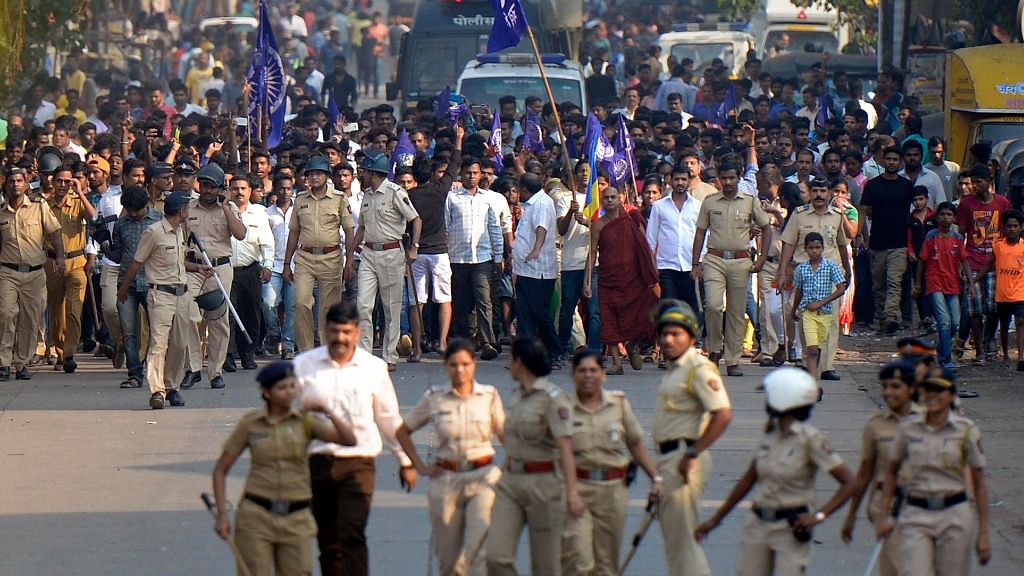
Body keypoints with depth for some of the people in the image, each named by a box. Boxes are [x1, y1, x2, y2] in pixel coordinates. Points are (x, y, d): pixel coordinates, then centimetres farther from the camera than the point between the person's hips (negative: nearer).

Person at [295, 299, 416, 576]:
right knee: (327, 541, 9)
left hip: (357, 462, -2)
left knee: (351, 535, -16)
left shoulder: (374, 368, 5)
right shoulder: (304, 365, 3)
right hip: (316, 462, 2)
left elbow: (389, 418, 16)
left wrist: (406, 461, 23)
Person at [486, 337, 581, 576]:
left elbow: (565, 447, -21)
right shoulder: (518, 394, 13)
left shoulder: (553, 398, -12)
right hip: (510, 480, 7)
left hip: (543, 483, -7)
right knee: (496, 556, -8)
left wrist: (572, 491, -30)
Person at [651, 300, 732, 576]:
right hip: (669, 458, 10)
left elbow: (723, 415, -25)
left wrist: (692, 455, -24)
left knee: (683, 537, -9)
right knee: (673, 536, 15)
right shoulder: (675, 368, 16)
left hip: (683, 461, -10)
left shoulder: (698, 369, -15)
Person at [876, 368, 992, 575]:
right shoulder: (908, 427, 2)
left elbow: (979, 484, 1)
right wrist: (885, 515, 7)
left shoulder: (967, 431, -3)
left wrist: (983, 534, -1)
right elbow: (892, 471, 14)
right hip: (915, 515, 1)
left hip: (954, 515, -1)